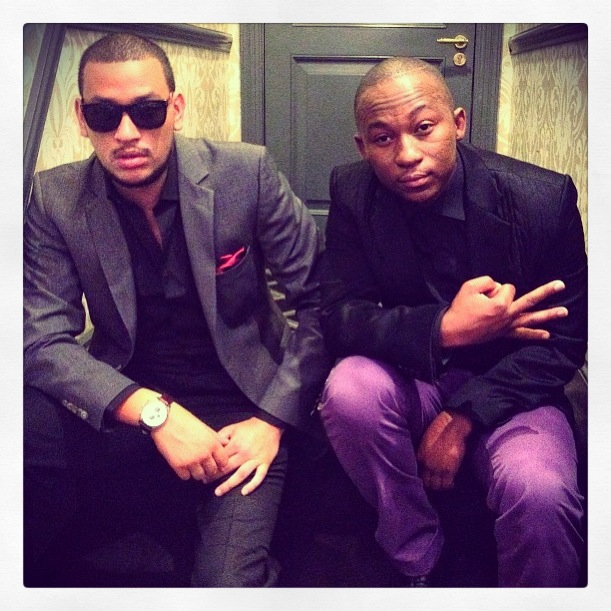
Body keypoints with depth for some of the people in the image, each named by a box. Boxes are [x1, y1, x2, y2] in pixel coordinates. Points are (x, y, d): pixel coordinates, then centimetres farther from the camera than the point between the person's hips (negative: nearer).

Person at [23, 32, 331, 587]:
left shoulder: (246, 173, -9)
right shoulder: (56, 198, -5)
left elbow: (320, 300, -6)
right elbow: (42, 339, -11)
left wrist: (273, 419, -14)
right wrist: (156, 412, -24)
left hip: (241, 411, -2)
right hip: (125, 410, 3)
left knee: (228, 585, -26)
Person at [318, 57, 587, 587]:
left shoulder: (543, 198, -15)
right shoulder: (353, 194, -10)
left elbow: (565, 338, -9)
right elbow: (340, 319, -12)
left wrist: (461, 418, -19)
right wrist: (444, 327, -28)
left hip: (505, 388, -2)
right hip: (408, 379, 2)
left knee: (539, 492, -32)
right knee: (350, 390, -30)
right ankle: (418, 563, -7)